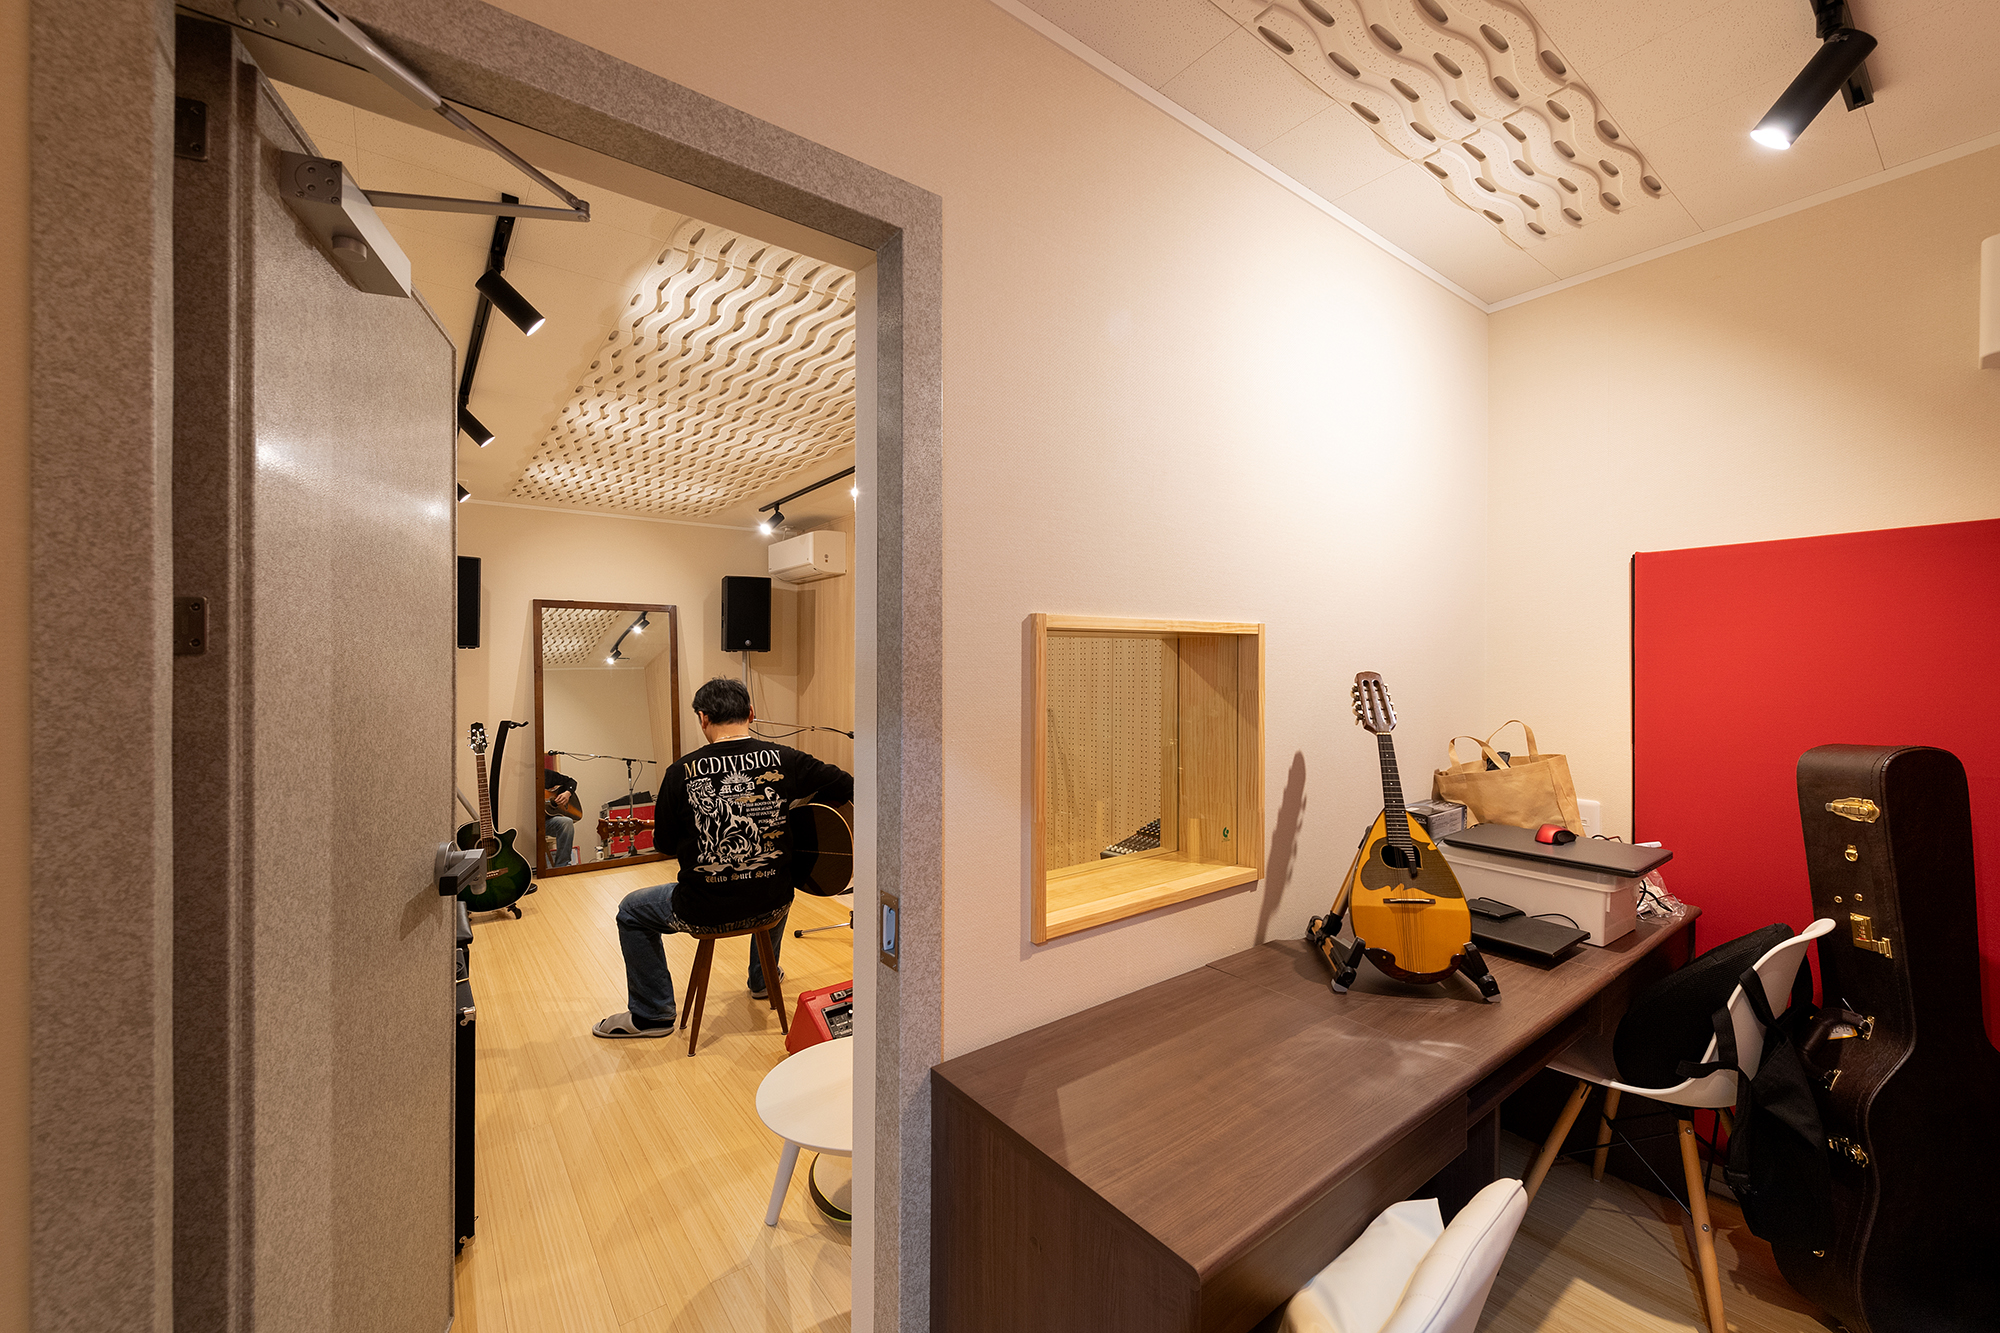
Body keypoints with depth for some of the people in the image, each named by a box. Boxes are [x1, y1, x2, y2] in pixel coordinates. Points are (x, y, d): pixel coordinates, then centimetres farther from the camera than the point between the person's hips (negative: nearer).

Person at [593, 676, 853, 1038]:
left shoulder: (682, 772, -11)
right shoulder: (786, 760, -10)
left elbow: (665, 843, 1)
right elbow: (853, 789, -5)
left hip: (706, 909, -2)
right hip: (772, 902, 2)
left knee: (631, 912, 26)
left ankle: (650, 1014, 34)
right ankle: (763, 979, 53)